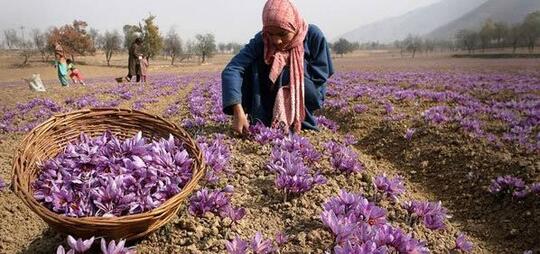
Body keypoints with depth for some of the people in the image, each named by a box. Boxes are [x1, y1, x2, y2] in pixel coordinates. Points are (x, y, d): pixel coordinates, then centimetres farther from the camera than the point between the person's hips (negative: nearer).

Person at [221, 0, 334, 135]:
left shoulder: (313, 35, -21)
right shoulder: (261, 41, -21)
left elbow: (320, 74, -15)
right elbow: (231, 70, -33)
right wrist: (238, 111, -47)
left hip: (306, 98, -1)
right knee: (252, 64, -22)